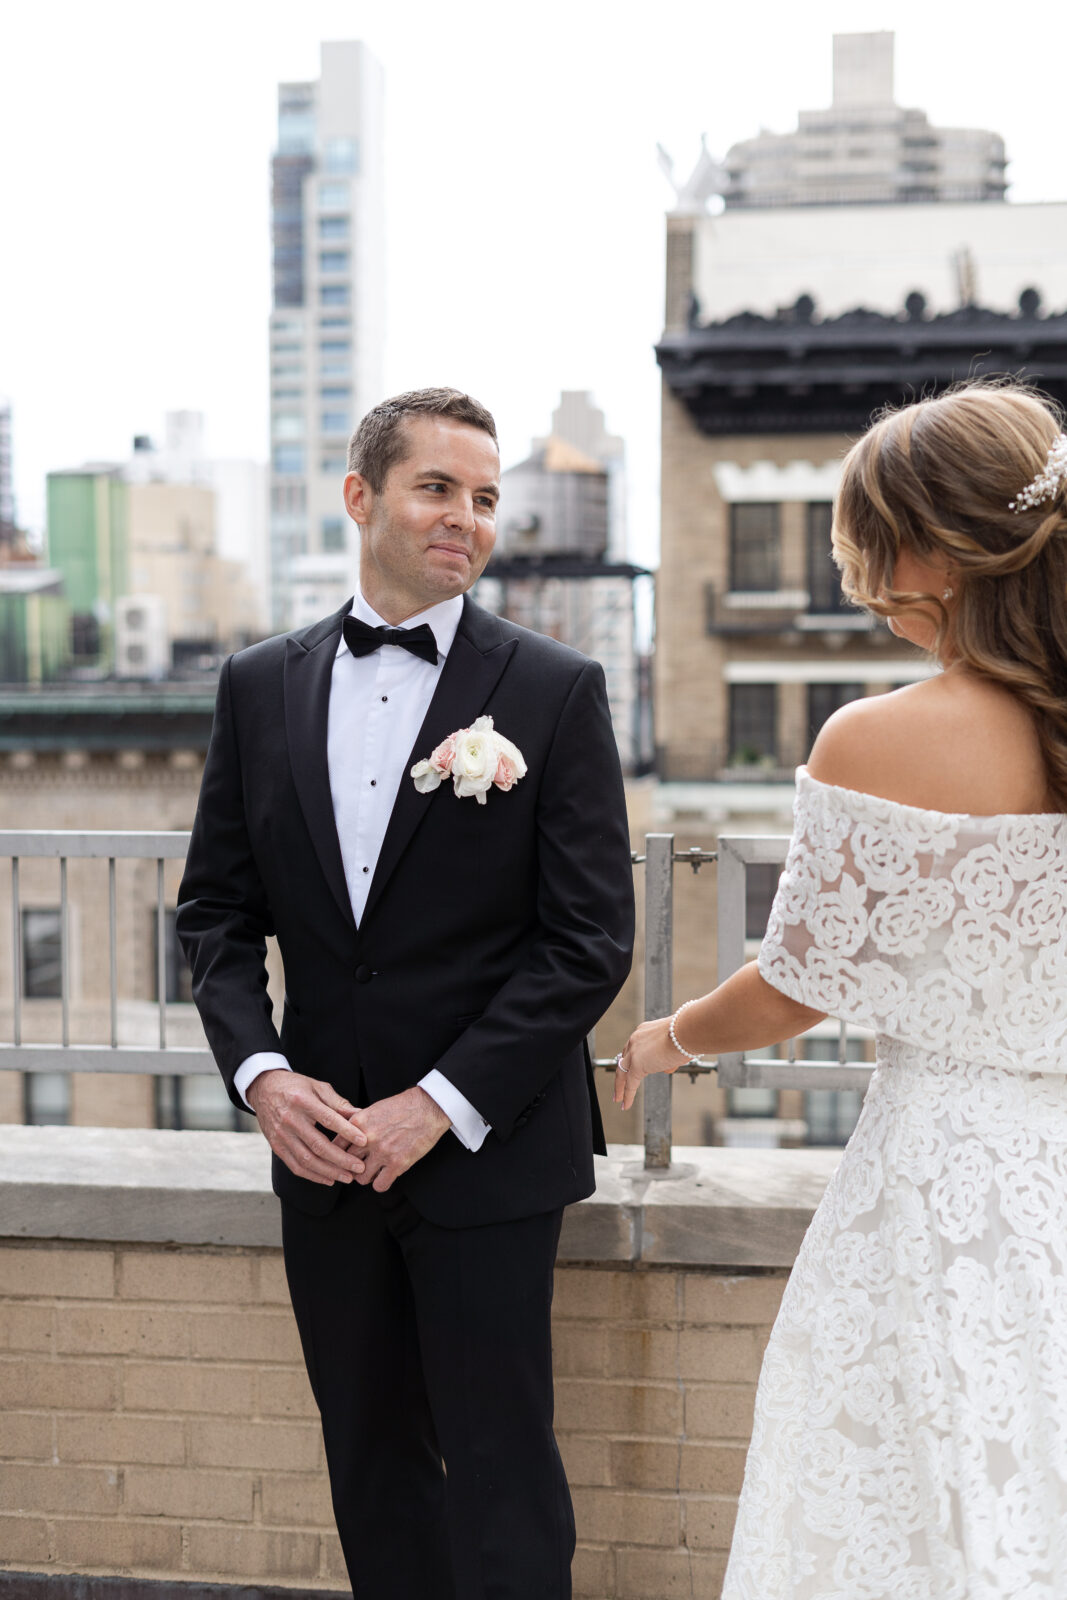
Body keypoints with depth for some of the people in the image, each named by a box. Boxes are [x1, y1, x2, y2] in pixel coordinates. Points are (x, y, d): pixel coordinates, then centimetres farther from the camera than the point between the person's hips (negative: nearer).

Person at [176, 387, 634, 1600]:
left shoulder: (556, 691, -6)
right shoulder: (260, 686, 5)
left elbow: (590, 940, -9)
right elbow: (216, 908, 8)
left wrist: (440, 1105, -15)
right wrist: (261, 1075, -8)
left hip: (487, 1148, -4)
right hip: (323, 1142, 4)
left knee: (500, 1472, 3)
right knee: (370, 1458, 15)